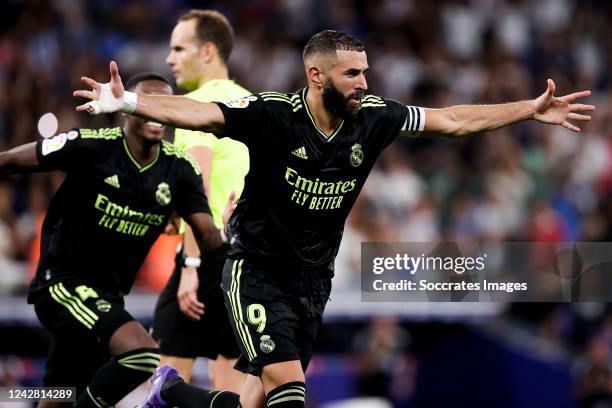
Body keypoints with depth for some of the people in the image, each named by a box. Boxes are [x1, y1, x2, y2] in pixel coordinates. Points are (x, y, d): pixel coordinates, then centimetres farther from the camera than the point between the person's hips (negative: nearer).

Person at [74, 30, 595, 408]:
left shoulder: (372, 118, -4)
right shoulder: (274, 115, -18)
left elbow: (452, 120, 5)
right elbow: (201, 113, -29)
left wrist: (533, 110, 5)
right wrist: (130, 102, -45)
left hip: (313, 280, 6)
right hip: (258, 273, -5)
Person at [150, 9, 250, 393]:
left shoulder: (198, 103, -9)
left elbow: (198, 188, -18)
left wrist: (190, 265, -22)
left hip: (213, 248, -8)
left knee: (171, 370, -4)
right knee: (231, 376, 8)